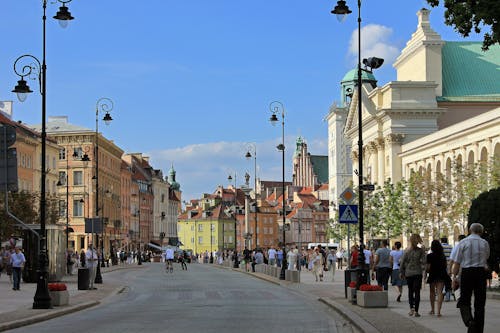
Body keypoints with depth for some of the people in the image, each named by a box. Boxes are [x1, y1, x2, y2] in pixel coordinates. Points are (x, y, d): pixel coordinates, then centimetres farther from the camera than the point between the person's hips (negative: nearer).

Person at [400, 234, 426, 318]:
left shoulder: (406, 251, -3)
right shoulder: (421, 250, -8)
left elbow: (402, 263, -1)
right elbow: (424, 261, -14)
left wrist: (402, 273, 8)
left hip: (408, 273, 2)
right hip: (417, 272, -2)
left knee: (410, 290, 17)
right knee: (417, 291, 1)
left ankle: (412, 308, 5)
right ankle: (416, 311, -4)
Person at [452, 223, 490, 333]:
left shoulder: (463, 242, -2)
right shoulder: (485, 243, 4)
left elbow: (457, 262, -3)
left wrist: (454, 276, 3)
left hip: (467, 272, -2)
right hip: (481, 272, 2)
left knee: (464, 300, 5)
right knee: (480, 303, 7)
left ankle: (469, 320, -22)